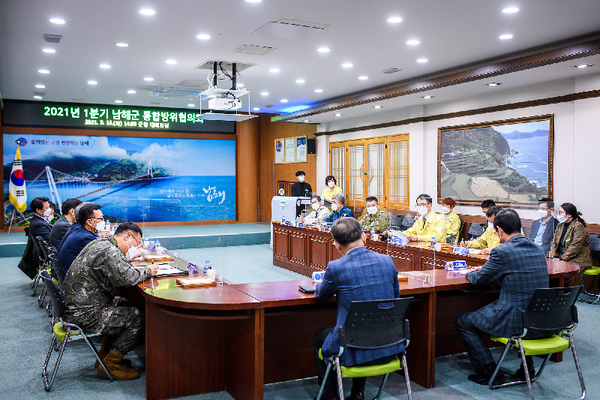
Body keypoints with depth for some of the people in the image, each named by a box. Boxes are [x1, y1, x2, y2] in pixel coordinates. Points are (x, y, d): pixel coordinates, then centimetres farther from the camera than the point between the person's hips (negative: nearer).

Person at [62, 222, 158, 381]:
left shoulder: (101, 243, 14)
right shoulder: (109, 250, -20)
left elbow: (119, 270, 21)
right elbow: (127, 278, -30)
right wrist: (147, 271, -12)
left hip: (74, 306, 11)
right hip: (83, 314, -11)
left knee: (125, 305, 20)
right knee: (136, 318, -12)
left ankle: (105, 356, 26)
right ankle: (109, 365, 4)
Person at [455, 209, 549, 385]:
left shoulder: (501, 252, -17)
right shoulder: (538, 250, 7)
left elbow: (479, 279, -6)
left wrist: (469, 273, 17)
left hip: (516, 321, -8)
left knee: (462, 321, 9)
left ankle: (489, 372, 11)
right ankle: (526, 367, 35)